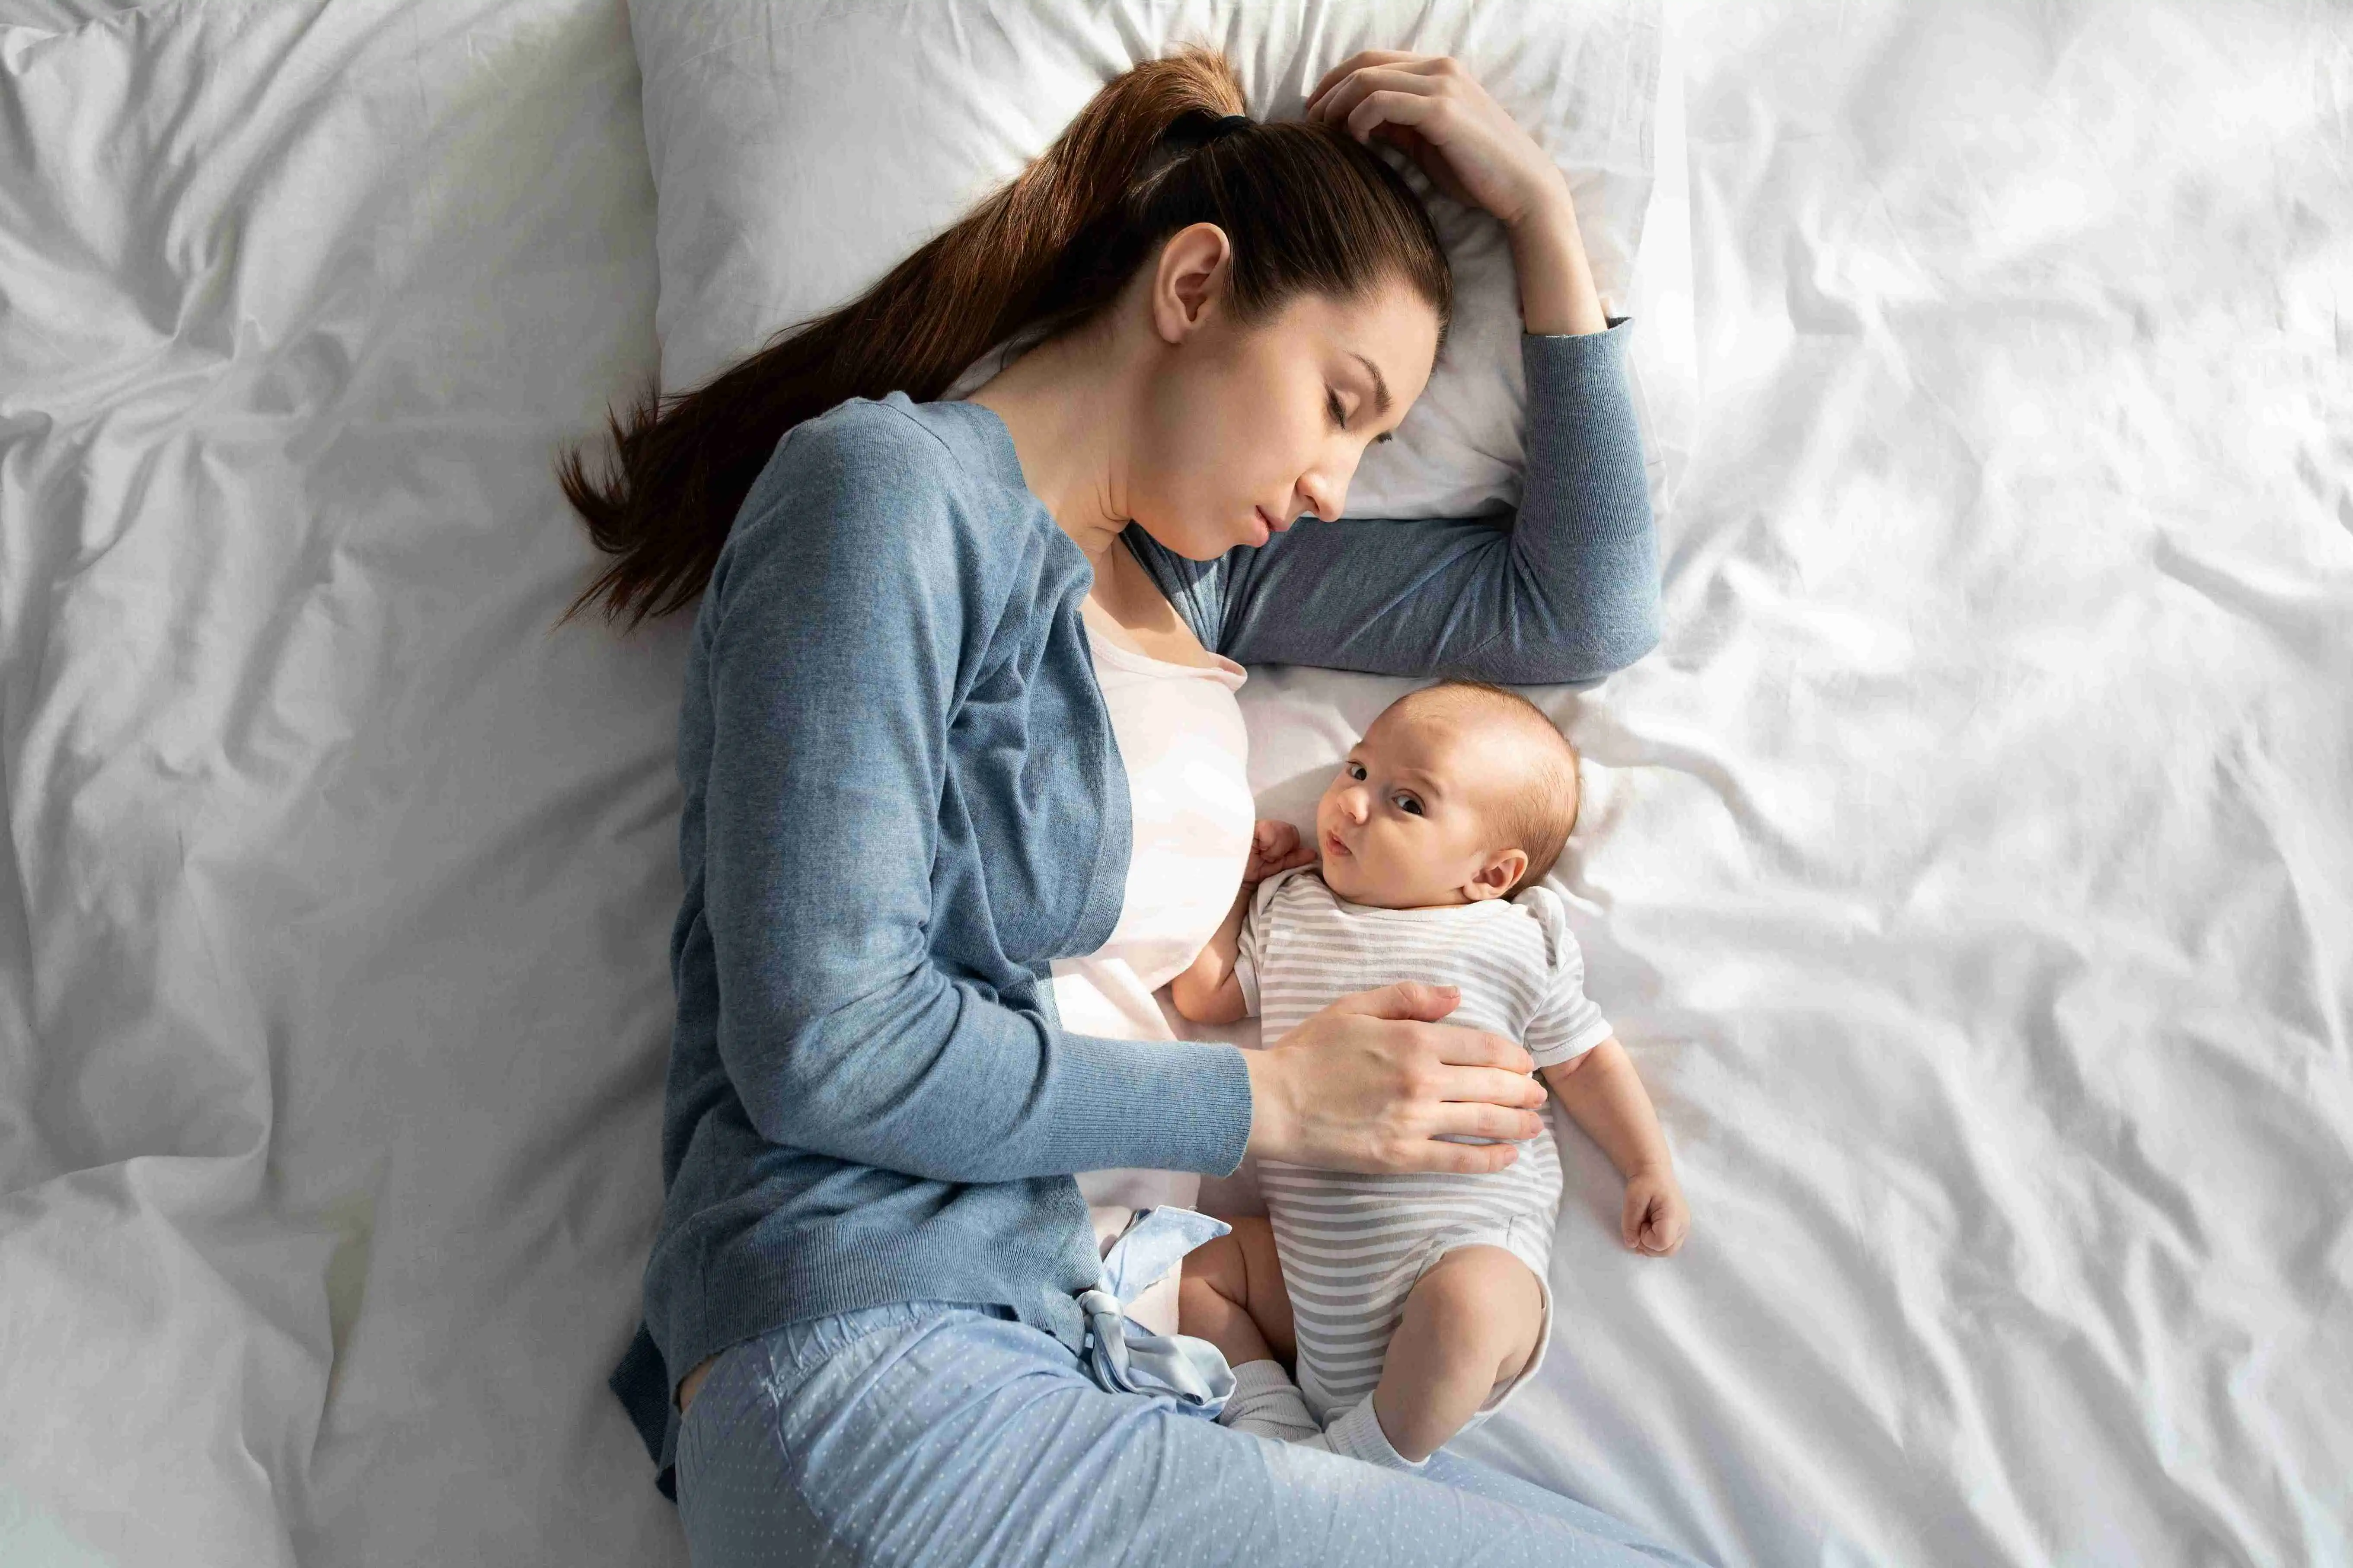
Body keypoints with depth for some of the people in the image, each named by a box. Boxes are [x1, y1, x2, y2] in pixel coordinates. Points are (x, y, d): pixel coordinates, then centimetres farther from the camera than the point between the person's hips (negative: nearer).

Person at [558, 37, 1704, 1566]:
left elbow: (1586, 608, 18)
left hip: (1075, 1358, 8)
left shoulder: (1193, 567, 16)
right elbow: (822, 1041, -15)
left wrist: (1544, 214, 16)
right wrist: (1273, 1097, -7)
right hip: (877, 1387, -8)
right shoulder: (886, 485, -8)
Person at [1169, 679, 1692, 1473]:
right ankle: (1272, 1417, -2)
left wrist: (1650, 1167, 0)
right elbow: (1201, 994, 20)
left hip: (1472, 1243, -5)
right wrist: (1236, 875, 20)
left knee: (1467, 1305, -34)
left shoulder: (1513, 941, 1)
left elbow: (1582, 1057, 8)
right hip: (1310, 1256, 5)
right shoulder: (1290, 909, 14)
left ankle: (1358, 1460, -16)